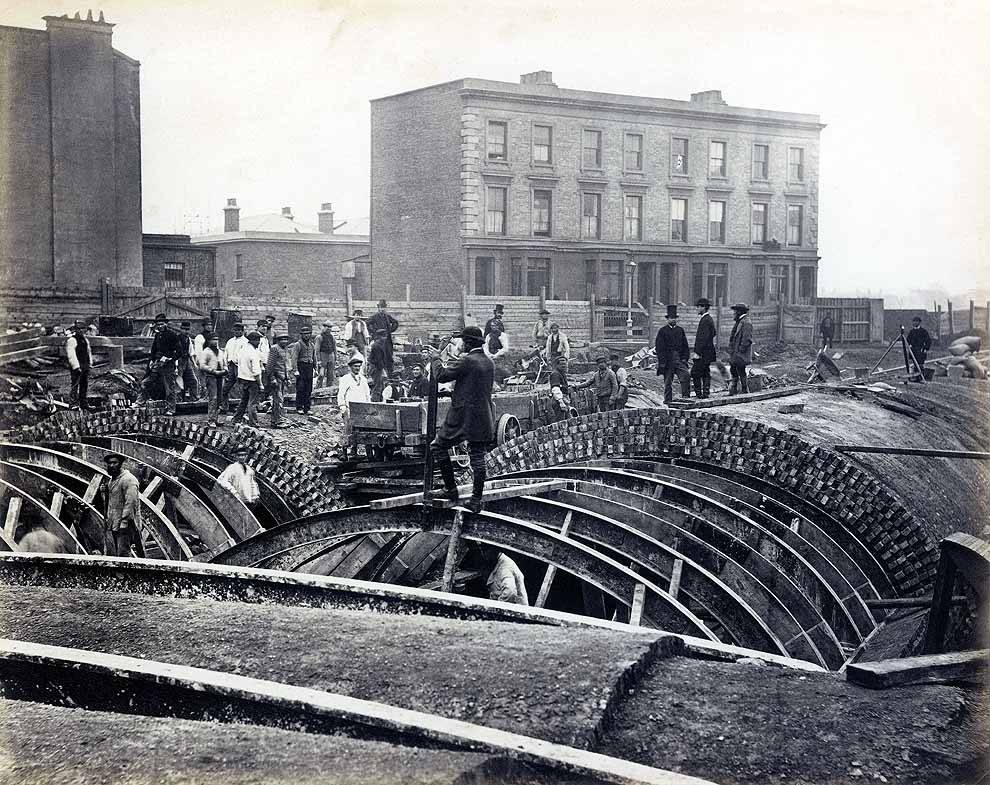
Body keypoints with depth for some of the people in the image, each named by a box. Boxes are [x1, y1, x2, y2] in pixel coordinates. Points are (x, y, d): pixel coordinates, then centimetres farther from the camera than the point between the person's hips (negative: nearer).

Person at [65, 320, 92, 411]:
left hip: (85, 367, 8)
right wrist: (76, 367, -20)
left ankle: (83, 403, 17)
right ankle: (73, 402, -5)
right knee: (75, 385, -9)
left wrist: (90, 363, 16)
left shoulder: (85, 340, 16)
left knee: (85, 386, 10)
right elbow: (71, 355, -16)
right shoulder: (72, 340, -10)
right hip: (76, 367, -8)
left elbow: (89, 351, 25)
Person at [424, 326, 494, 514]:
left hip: (463, 417, -7)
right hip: (483, 419, 8)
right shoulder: (489, 363, 11)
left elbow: (441, 376, -14)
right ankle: (476, 501, 9)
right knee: (477, 458, 8)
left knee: (438, 446, 6)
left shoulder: (467, 361, -14)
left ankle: (450, 489, 7)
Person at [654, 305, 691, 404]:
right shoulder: (662, 331, 1)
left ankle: (686, 398, -11)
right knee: (668, 382, 2)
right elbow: (659, 348, -3)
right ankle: (667, 401, 10)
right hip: (667, 360, -3)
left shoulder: (680, 330, 13)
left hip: (679, 359, 3)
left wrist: (685, 358, 4)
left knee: (685, 377, -15)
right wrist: (662, 362, -10)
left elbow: (685, 346, 14)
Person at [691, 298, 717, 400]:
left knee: (695, 373, -7)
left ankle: (699, 393, -7)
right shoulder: (709, 319, 15)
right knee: (706, 373, 11)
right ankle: (706, 392, 13)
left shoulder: (705, 320, -17)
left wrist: (697, 352, -22)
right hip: (708, 352, 10)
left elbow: (703, 338, -22)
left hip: (703, 353, -10)